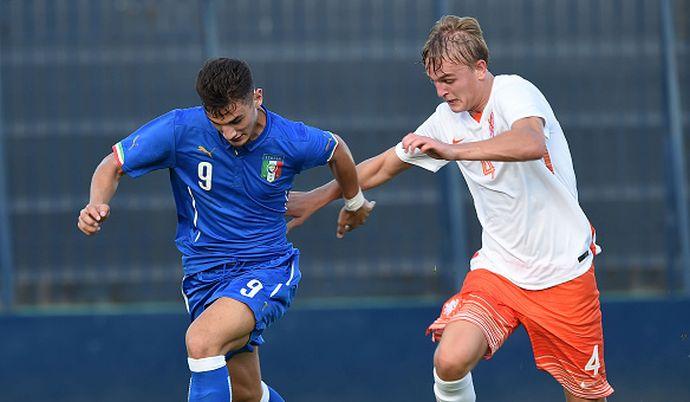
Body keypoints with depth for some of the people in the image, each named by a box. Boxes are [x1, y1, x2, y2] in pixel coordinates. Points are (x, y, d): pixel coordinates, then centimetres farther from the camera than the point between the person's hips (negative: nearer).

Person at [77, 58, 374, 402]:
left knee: (201, 340, -31)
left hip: (267, 270, -3)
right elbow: (113, 165, -2)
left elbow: (336, 149, 13)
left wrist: (354, 202, 30)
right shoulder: (181, 129, -12)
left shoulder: (292, 141, -11)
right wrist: (97, 205, -23)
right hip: (204, 278, 3)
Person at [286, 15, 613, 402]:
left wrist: (453, 150, -47)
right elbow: (386, 164, 18)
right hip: (498, 267, 4)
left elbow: (531, 143, -39)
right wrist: (317, 198, 16)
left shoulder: (514, 92, -15)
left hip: (563, 269, -4)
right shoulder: (448, 118, 3)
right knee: (450, 361, -22)